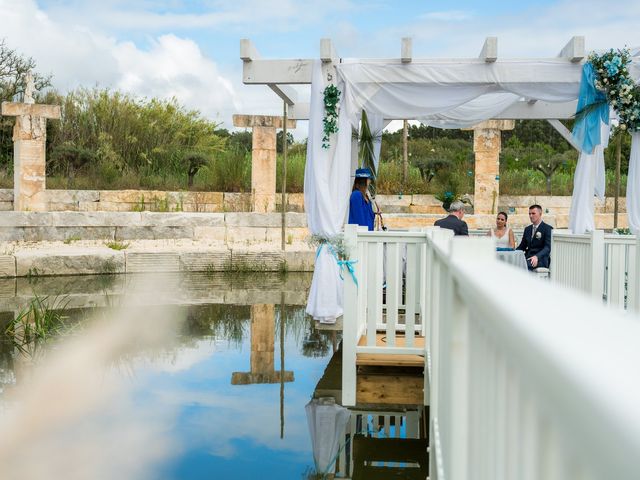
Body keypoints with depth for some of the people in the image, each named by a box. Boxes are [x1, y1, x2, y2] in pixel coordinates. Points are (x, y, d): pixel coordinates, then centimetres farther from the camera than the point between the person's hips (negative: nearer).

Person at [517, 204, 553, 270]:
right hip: (528, 258, 6)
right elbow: (522, 246, 21)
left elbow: (547, 247, -12)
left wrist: (537, 257, -30)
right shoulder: (527, 229, 20)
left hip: (541, 259, -6)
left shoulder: (548, 228, -1)